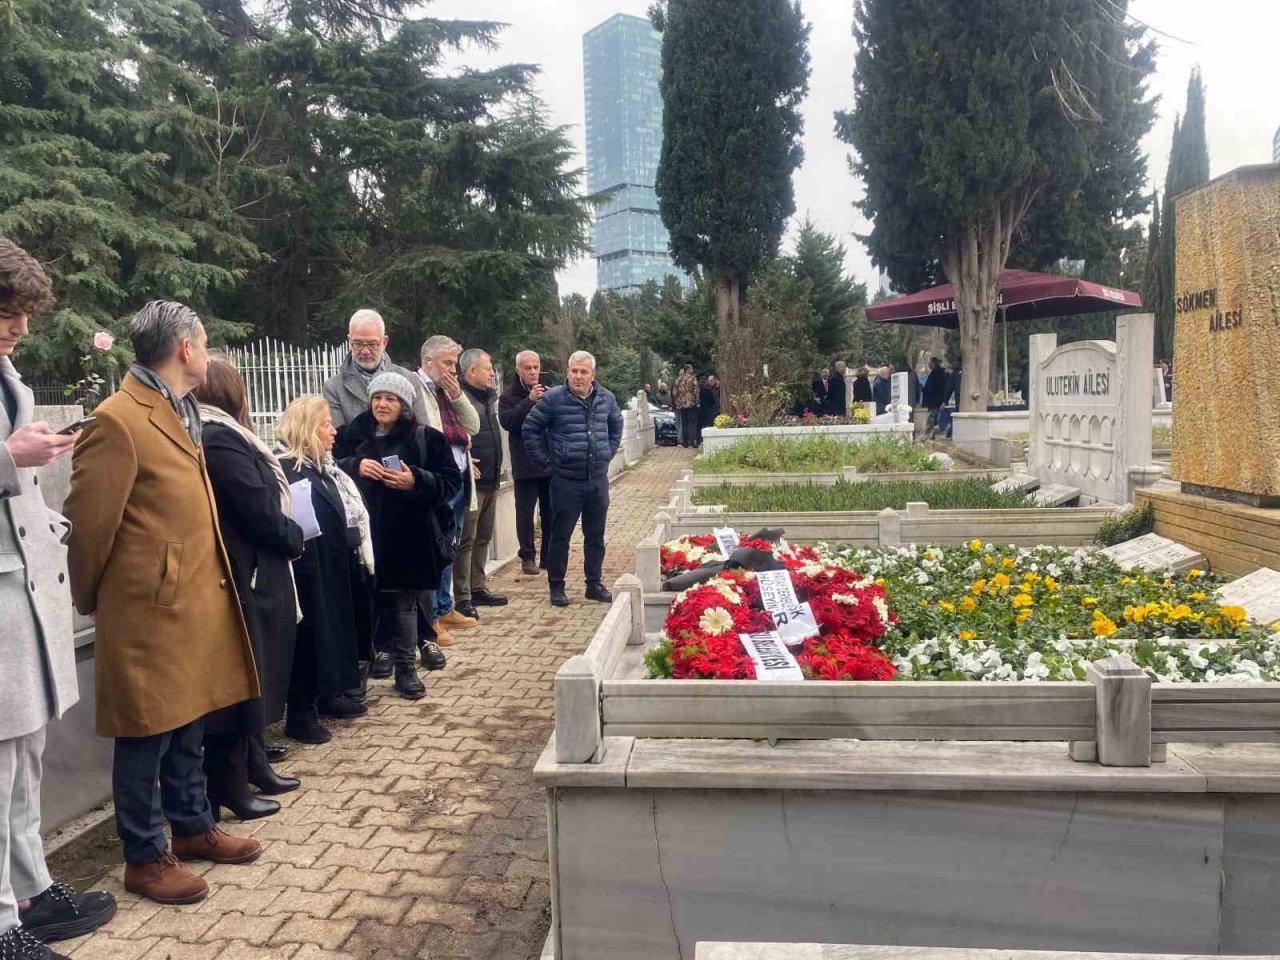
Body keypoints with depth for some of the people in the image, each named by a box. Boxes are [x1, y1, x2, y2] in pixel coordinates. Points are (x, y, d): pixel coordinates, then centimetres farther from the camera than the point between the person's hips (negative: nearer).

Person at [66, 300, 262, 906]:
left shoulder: (181, 413, 13)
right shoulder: (117, 420, -17)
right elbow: (88, 521, -13)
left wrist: (212, 584, 17)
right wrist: (91, 601, -1)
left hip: (198, 602, 9)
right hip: (150, 609, -8)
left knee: (187, 728, 20)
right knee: (146, 737, 6)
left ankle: (192, 827, 35)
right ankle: (144, 857, 21)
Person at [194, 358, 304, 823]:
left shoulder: (216, 437, 12)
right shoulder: (221, 441, -19)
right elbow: (262, 513, -20)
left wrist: (286, 534, 2)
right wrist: (296, 538, -3)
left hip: (248, 574, 10)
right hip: (243, 579, -10)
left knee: (253, 676, 18)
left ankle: (254, 766, 31)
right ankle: (229, 788, 12)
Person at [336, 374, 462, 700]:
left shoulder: (426, 438, -1)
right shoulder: (353, 435, 8)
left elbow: (452, 482, -3)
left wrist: (416, 481, -19)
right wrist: (355, 466, -10)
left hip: (410, 536, -2)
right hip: (365, 533, 2)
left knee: (404, 603, 7)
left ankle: (406, 670, 20)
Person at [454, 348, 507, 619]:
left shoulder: (489, 396, 16)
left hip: (490, 480, 9)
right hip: (471, 480, -9)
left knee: (483, 538, 16)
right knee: (466, 540, -5)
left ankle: (478, 588, 26)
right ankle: (462, 598, 0)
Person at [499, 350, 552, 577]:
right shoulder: (509, 396, -1)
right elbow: (507, 421, -17)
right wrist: (529, 401, -22)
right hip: (525, 465, -3)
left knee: (550, 512, 9)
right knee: (525, 514, 2)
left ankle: (548, 556, 20)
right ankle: (528, 557, 11)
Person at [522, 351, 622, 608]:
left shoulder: (606, 398, 6)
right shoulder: (553, 398, -8)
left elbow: (616, 425, 25)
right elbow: (530, 428, -2)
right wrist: (544, 460, -3)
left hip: (598, 479, 4)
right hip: (566, 480, -4)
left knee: (596, 535, 12)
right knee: (561, 535, 3)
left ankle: (594, 584, 24)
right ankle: (557, 587, 15)